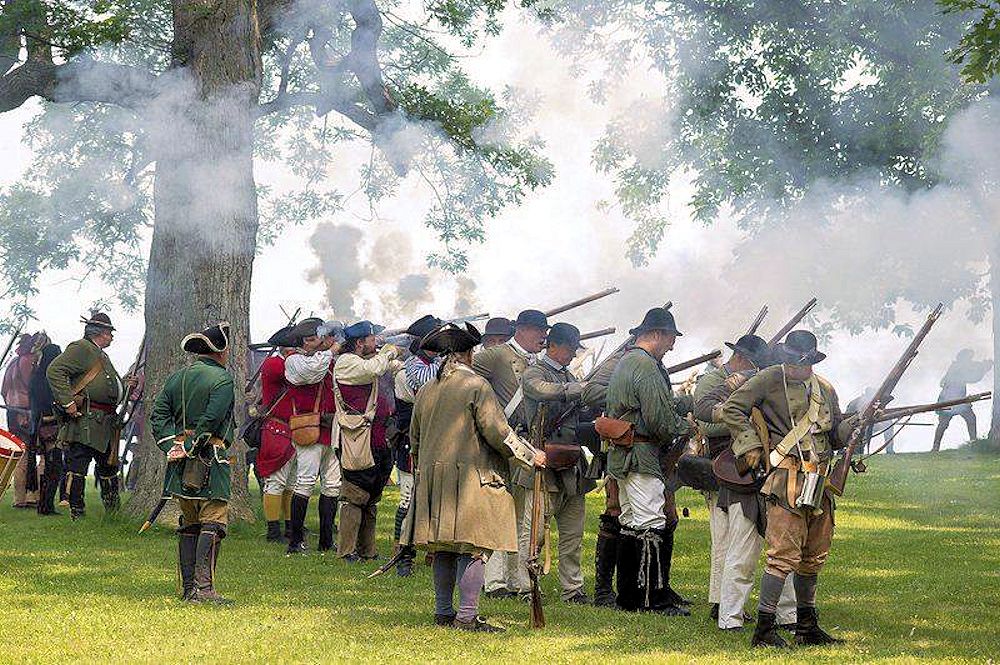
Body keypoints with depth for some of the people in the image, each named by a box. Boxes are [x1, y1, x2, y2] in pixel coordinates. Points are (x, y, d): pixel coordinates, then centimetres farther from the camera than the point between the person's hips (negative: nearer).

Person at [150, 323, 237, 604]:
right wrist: (189, 448, -10)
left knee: (189, 525, 14)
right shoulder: (222, 379, -7)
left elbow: (158, 415, 7)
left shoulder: (176, 378, 14)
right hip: (210, 460, -7)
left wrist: (173, 447, 0)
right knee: (212, 523, -8)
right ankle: (204, 588, -17)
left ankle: (188, 588, 15)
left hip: (180, 464, 7)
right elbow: (211, 420, -17)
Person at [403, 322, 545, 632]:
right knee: (474, 548, -5)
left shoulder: (426, 390, 11)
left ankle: (443, 611, 17)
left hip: (433, 478, 7)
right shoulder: (476, 385, -9)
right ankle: (467, 615, -9)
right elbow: (497, 431, -14)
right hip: (472, 477, -7)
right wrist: (531, 455, -4)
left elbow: (415, 438, 18)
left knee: (443, 549, 13)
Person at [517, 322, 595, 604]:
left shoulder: (568, 377, 21)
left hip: (573, 465, 8)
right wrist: (583, 388, -24)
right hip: (545, 465, -8)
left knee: (573, 533, 9)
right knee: (533, 532, -7)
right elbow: (546, 391, -26)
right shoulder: (533, 374, -3)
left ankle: (573, 588, 15)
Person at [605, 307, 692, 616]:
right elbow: (659, 418, -19)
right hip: (643, 455, -11)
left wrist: (688, 400, 12)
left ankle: (628, 595, 16)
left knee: (630, 525, 13)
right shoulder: (647, 366, -15)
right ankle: (655, 597, -9)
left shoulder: (624, 363, 18)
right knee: (651, 526, -9)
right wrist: (684, 427, -1)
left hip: (621, 457, 11)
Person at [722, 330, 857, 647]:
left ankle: (807, 627, 25)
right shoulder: (770, 379, -2)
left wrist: (849, 428, 2)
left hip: (820, 482, 7)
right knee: (784, 556, -12)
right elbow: (731, 409, -2)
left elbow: (835, 435, 24)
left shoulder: (825, 389, 16)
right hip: (788, 478, -7)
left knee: (814, 558, 14)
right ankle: (764, 629, -9)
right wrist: (750, 444, -9)